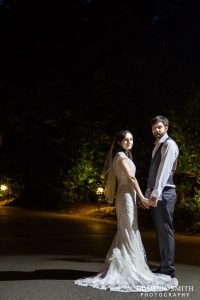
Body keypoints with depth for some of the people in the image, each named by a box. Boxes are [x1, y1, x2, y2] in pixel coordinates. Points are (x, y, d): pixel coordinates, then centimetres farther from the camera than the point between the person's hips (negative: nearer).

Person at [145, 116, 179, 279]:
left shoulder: (169, 144, -8)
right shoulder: (157, 146, 20)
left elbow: (164, 170, -19)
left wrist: (156, 193, -25)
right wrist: (148, 193, 16)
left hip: (165, 193, -9)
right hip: (156, 194, 9)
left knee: (166, 231, -6)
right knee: (160, 231, 12)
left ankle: (168, 270, 1)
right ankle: (163, 267, 19)